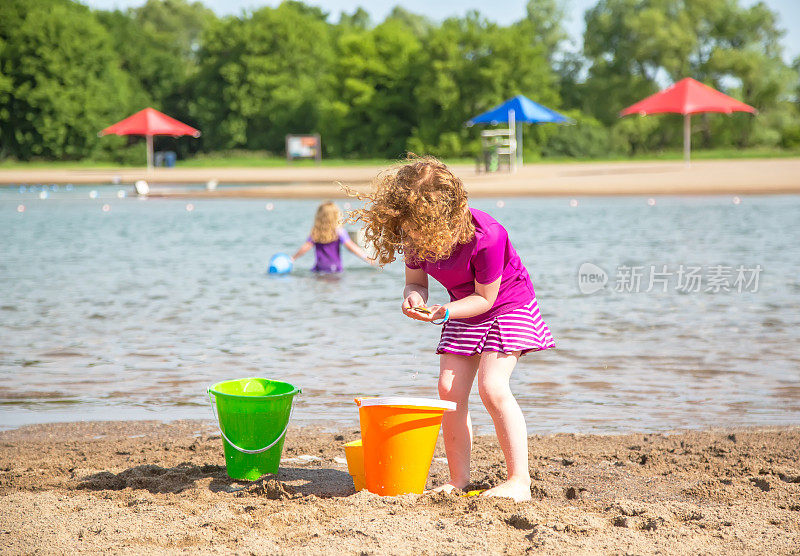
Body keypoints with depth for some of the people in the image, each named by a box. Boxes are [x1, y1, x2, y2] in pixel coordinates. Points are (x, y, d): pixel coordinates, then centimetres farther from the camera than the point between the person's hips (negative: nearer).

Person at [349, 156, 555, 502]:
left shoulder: (486, 236, -34)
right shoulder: (416, 237, -17)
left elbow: (485, 297, -24)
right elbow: (415, 281, -2)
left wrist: (445, 313, -38)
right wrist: (414, 298, -26)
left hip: (508, 305, -6)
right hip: (463, 311, 6)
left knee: (492, 386, -20)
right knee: (449, 389, -5)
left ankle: (519, 481, -16)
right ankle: (458, 480, 3)